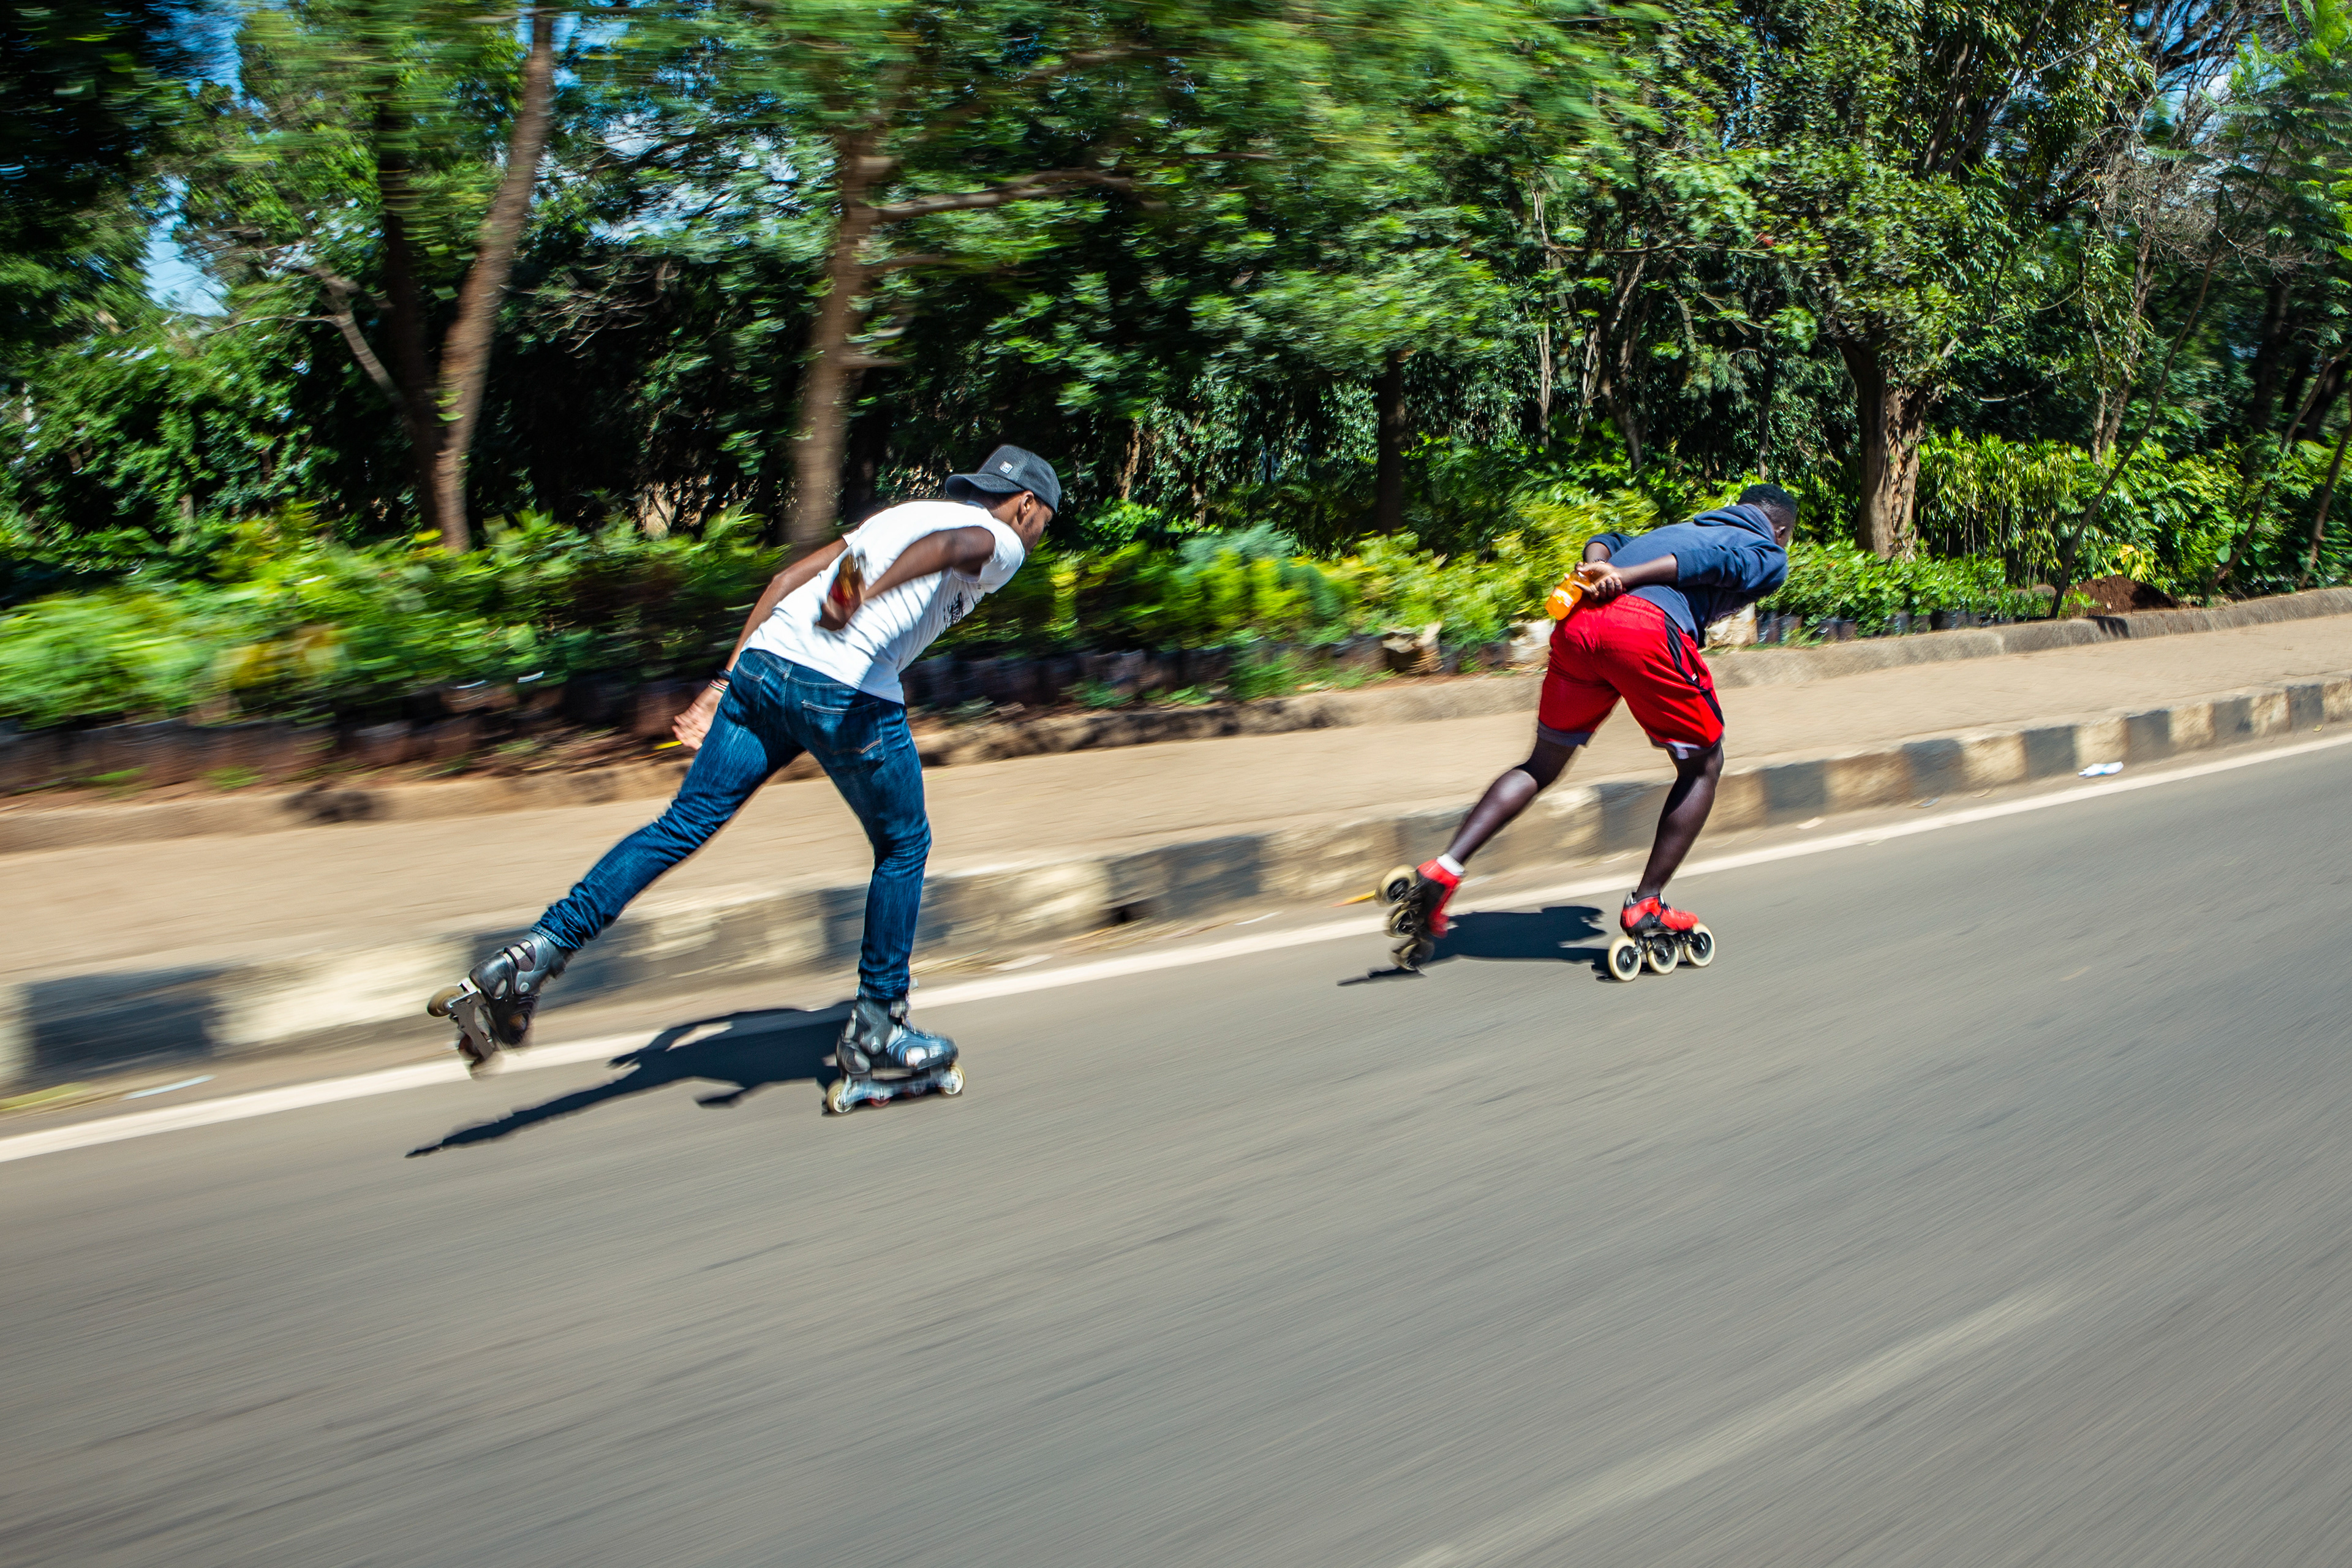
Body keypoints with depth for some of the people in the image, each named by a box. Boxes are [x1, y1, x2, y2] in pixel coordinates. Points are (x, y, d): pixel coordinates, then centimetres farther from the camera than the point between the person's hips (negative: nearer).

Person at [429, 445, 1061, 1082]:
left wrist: (726, 682, 22)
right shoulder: (1001, 542, 11)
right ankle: (875, 1029, 20)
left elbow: (789, 577, 23)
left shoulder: (900, 514, 31)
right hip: (848, 693, -6)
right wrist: (866, 594, -33)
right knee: (903, 846, 14)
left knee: (684, 822, 6)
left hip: (761, 665, 6)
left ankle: (538, 951, -5)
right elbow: (952, 545, -16)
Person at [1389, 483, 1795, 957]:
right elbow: (1716, 560, 1)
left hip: (1579, 618, 6)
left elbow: (1609, 542, 24)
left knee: (1542, 765, 17)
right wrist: (1624, 577, -7)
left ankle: (1444, 868, 2)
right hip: (1651, 630, -6)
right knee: (1702, 767, 15)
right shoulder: (1770, 556, 22)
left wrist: (1596, 571, 6)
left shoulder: (1679, 528, 41)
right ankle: (1646, 906, 11)